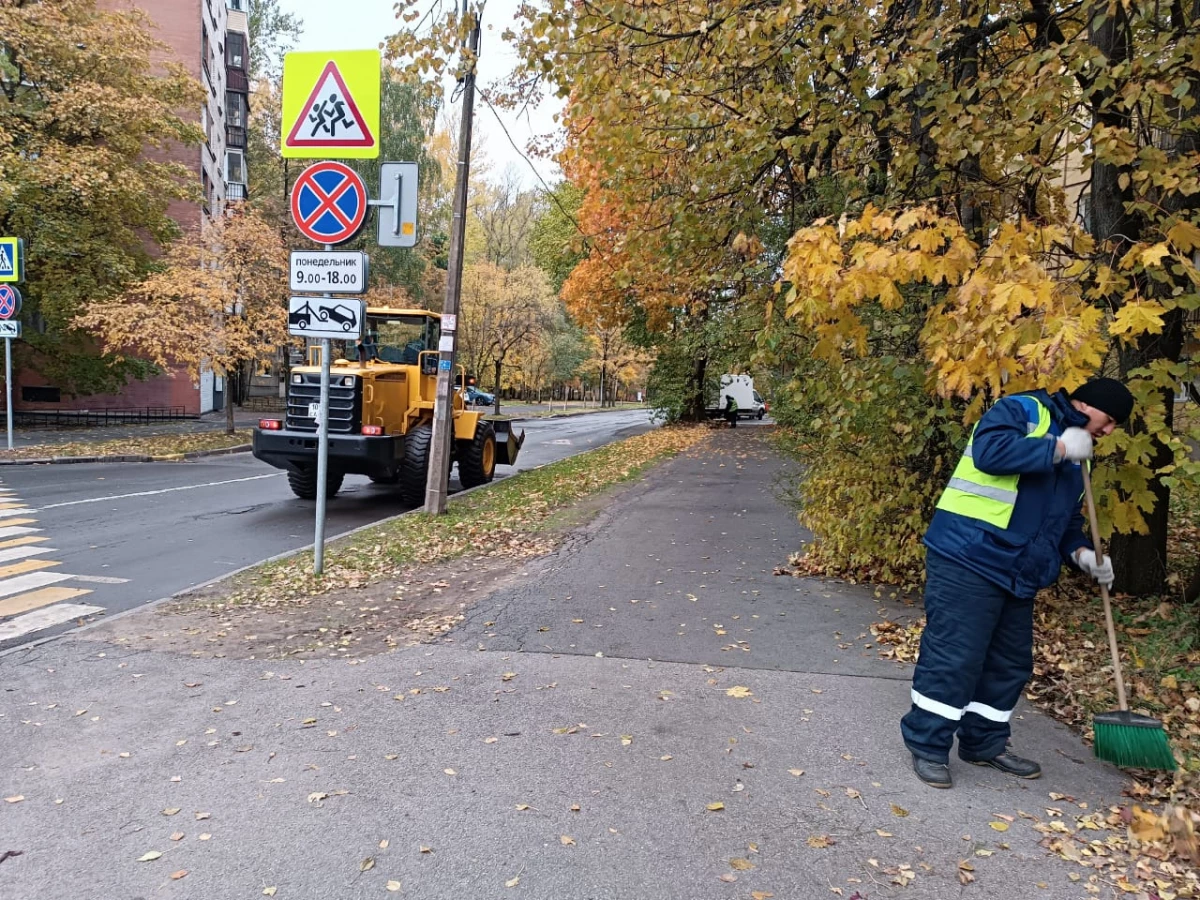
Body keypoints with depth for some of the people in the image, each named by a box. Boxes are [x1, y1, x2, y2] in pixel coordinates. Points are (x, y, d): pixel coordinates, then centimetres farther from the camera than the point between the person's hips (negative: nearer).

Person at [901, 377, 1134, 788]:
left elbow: (1066, 517, 28)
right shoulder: (1021, 410, -5)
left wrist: (1080, 552, 8)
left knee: (1011, 662, 14)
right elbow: (989, 451, -25)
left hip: (1016, 571, 10)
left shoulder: (1075, 458, 22)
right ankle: (927, 746, 6)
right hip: (968, 556, -9)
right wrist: (1057, 448, -16)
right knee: (954, 656, -7)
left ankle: (985, 742, 29)